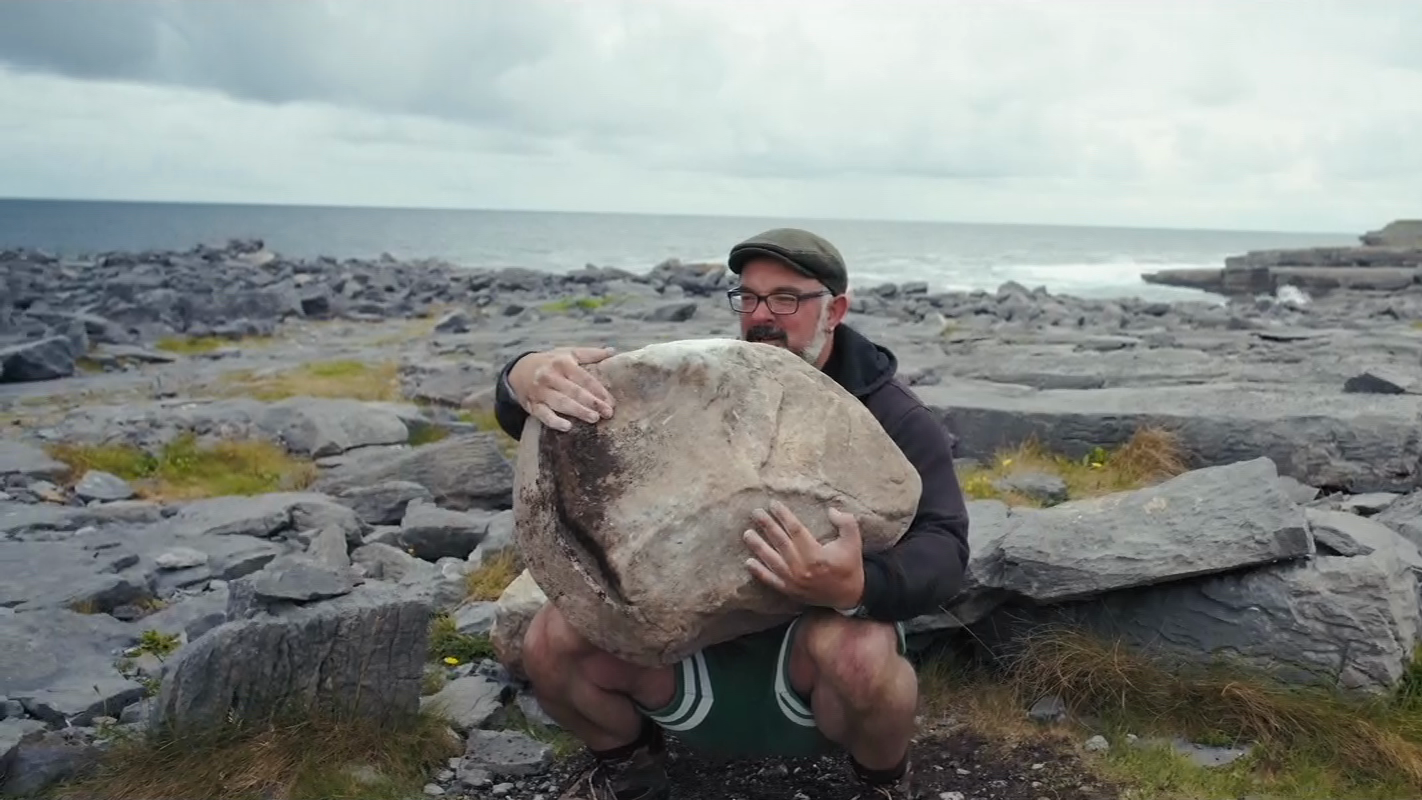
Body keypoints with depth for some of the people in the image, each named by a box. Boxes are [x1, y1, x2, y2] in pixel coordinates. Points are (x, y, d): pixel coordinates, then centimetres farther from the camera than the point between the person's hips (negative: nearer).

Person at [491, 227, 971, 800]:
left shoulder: (891, 417, -9)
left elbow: (942, 545, -21)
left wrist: (858, 587, -45)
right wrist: (523, 380, -33)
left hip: (813, 638, -2)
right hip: (691, 638, 3)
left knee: (858, 651, -36)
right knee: (551, 644, -19)